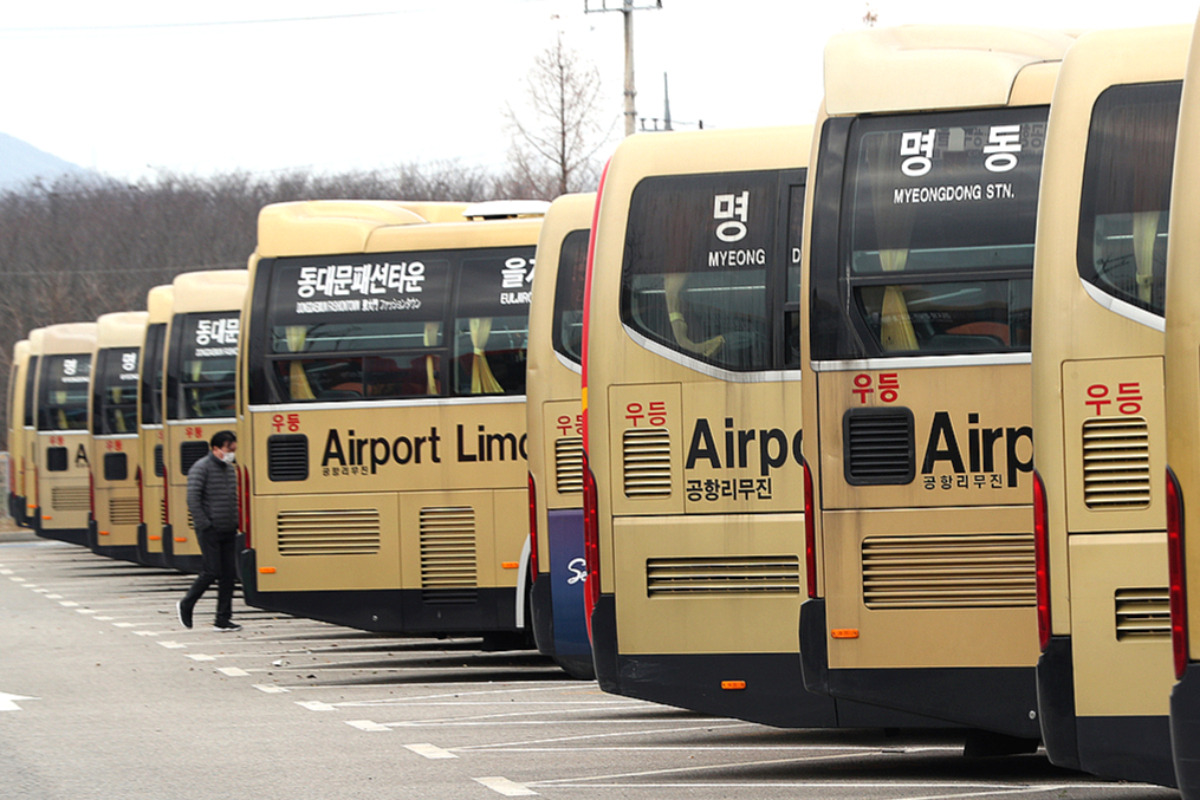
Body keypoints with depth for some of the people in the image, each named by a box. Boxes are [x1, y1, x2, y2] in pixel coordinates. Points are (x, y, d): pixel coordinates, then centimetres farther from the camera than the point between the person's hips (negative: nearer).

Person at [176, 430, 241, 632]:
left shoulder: (230, 469, 14)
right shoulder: (201, 468, -11)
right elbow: (192, 499, -17)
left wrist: (234, 525, 13)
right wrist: (204, 525, -18)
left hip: (228, 532, 8)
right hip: (210, 531, -8)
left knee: (228, 574, 3)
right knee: (211, 572, -9)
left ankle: (223, 620, 6)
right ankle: (186, 606, 11)